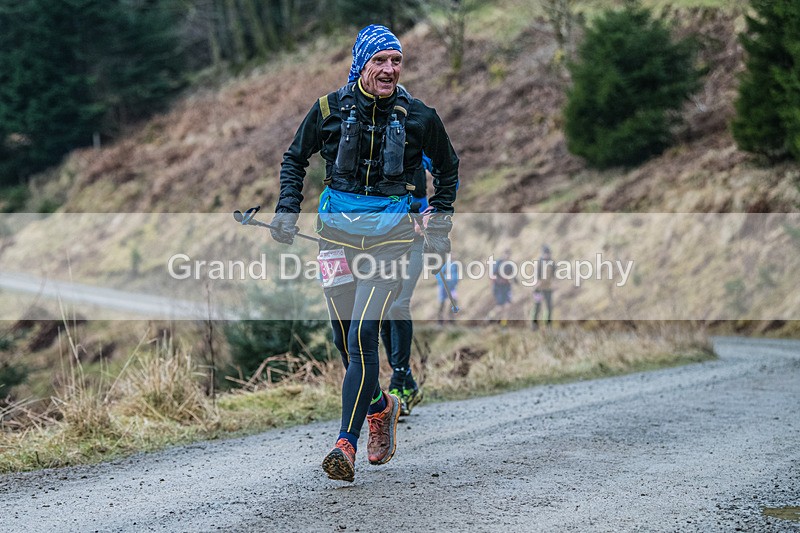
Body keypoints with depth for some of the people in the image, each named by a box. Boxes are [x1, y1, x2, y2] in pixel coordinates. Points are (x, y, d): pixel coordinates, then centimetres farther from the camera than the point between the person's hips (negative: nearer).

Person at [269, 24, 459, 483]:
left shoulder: (419, 116, -2)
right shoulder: (329, 109, -1)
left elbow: (448, 169, 16)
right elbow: (295, 159, 16)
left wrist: (439, 226, 12)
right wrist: (288, 211, 4)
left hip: (391, 230, -2)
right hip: (337, 228, 3)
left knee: (363, 335, -15)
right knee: (345, 338, 7)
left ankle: (347, 444, -15)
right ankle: (380, 406, 36)